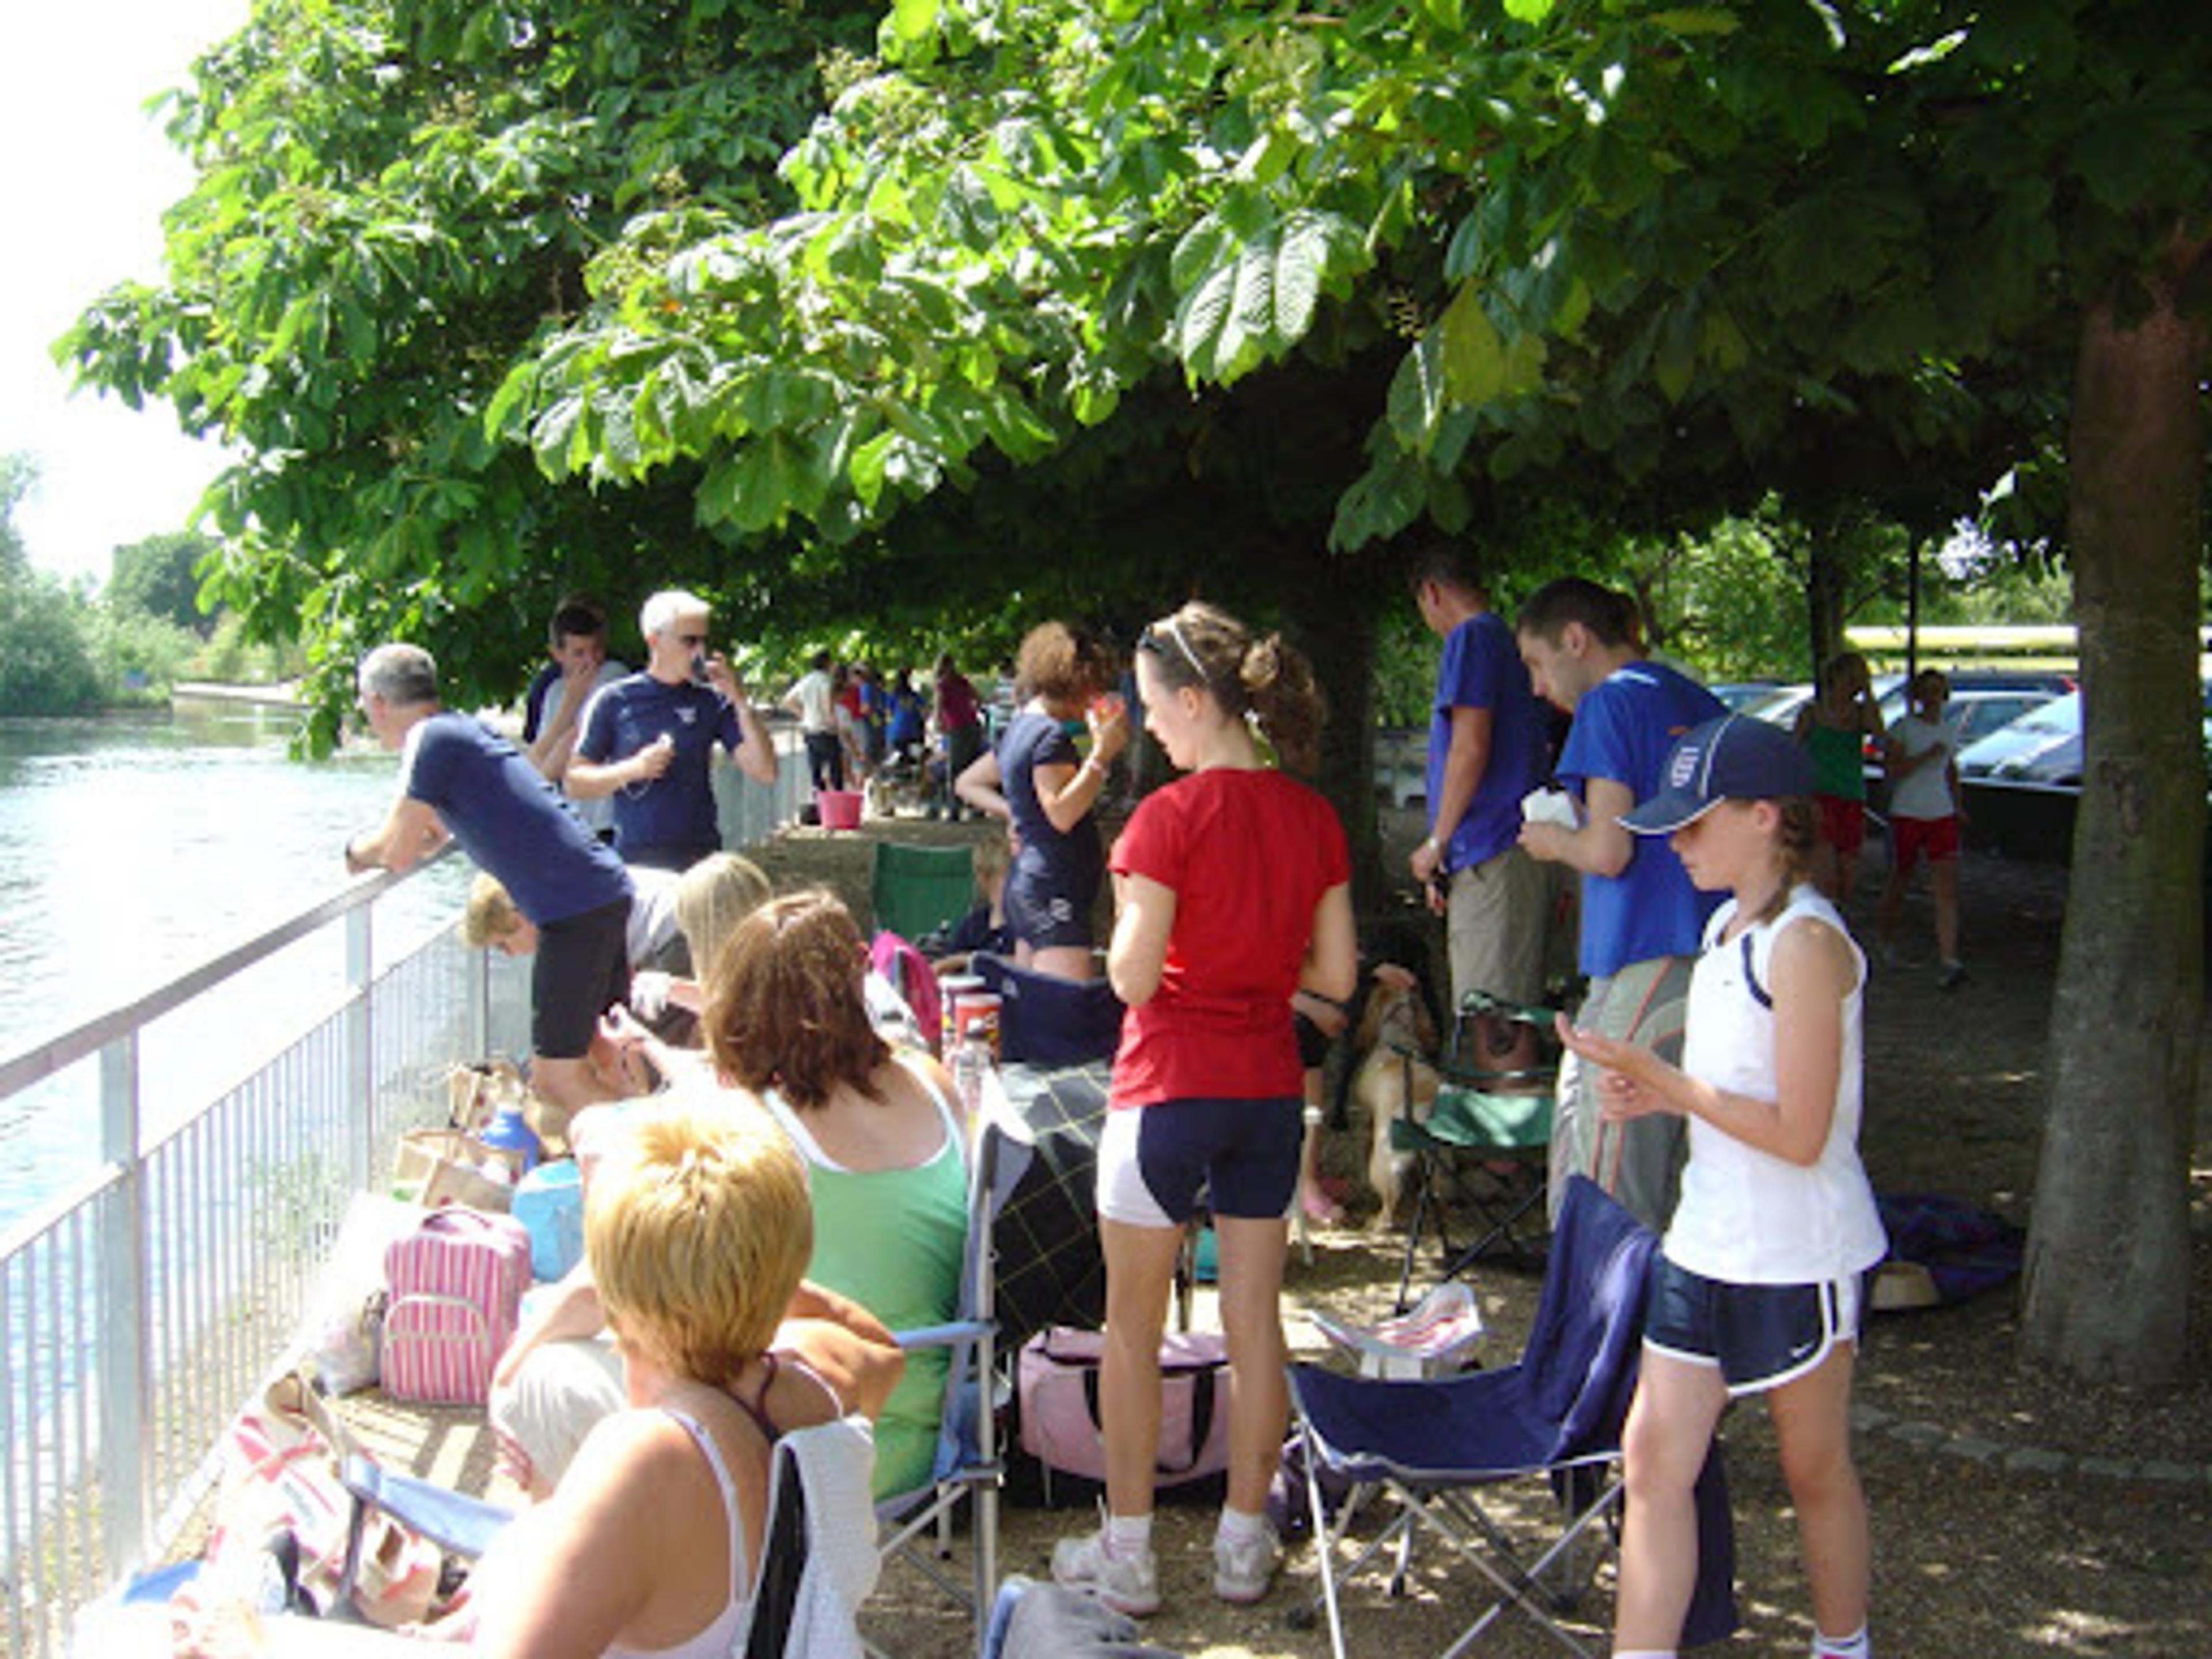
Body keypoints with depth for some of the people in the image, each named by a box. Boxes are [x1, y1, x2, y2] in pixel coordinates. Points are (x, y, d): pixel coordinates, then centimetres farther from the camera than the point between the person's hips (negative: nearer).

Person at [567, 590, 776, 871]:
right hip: (635, 860, -1)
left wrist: (740, 702, -8)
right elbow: (575, 782, 6)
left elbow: (765, 773, 0)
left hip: (701, 858, 1)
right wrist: (632, 769, -10)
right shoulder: (615, 701, 5)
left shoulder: (712, 702, 6)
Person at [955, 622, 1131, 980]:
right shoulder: (1050, 735, -12)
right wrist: (1102, 753, -20)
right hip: (1054, 891, -10)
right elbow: (1062, 813, -23)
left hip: (1026, 884, 10)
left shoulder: (1020, 729, 16)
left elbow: (967, 783, 28)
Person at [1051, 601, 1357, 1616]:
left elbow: (1133, 977, -16)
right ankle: (1245, 1546, 24)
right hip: (1270, 1091, 5)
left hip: (1169, 1090, -5)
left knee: (1133, 1326, 9)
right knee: (1254, 1319, 13)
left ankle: (1127, 1553, 17)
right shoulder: (1315, 819, 1)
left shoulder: (1170, 817, -16)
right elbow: (1335, 975, 4)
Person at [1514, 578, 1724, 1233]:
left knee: (1608, 1193, -3)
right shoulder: (1700, 703, 16)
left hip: (1646, 965, -8)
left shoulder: (1610, 704, -7)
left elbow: (1609, 852, -16)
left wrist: (1554, 841, 6)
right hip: (1714, 959, 9)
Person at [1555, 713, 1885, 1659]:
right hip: (1706, 1243, 8)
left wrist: (1659, 1079, -19)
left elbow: (1798, 1132, -22)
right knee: (1654, 1456, 3)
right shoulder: (1728, 927, 9)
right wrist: (1659, 1098, 1)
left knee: (1814, 1470, 11)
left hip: (1796, 1257, -8)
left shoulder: (1806, 944, -18)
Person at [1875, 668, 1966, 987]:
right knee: (1899, 880, 9)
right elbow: (1892, 769, -13)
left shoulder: (1950, 732, 12)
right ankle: (1884, 931, 39)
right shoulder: (1904, 728, -3)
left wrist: (1957, 806, 20)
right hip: (1906, 814, -3)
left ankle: (1948, 962, -17)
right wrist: (1926, 755, -20)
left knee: (1947, 888, -10)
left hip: (1942, 816, 3)